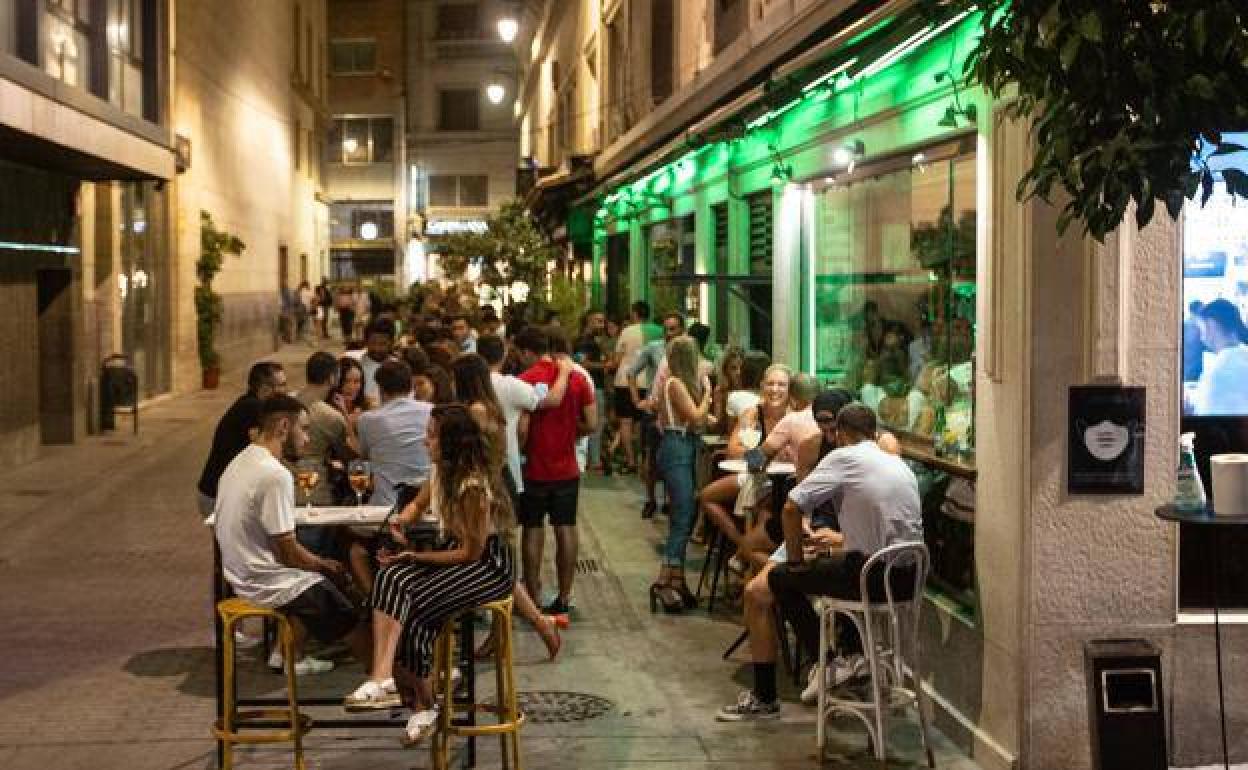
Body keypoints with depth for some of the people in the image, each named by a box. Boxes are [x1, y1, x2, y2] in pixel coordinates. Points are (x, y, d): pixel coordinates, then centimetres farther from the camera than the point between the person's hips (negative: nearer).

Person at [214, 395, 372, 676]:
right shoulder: (275, 475, -24)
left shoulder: (240, 462, 5)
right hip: (266, 584, -9)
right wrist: (325, 565, -1)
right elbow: (288, 552, -22)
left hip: (240, 575, 9)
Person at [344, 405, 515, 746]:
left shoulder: (473, 487, -23)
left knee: (413, 605, -26)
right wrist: (401, 524, 2)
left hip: (488, 567, -8)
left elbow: (470, 552, -19)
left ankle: (423, 701, -12)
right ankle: (383, 678, -27)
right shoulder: (443, 472, 4)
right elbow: (418, 504, 25)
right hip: (456, 555, 8)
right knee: (391, 578, -19)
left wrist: (416, 557, -18)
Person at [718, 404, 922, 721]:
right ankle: (854, 652, 25)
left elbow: (791, 508, -10)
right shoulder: (900, 464, 17)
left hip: (871, 575, -7)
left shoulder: (843, 458, -4)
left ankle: (764, 698, 12)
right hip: (908, 576, 7)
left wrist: (796, 561, 4)